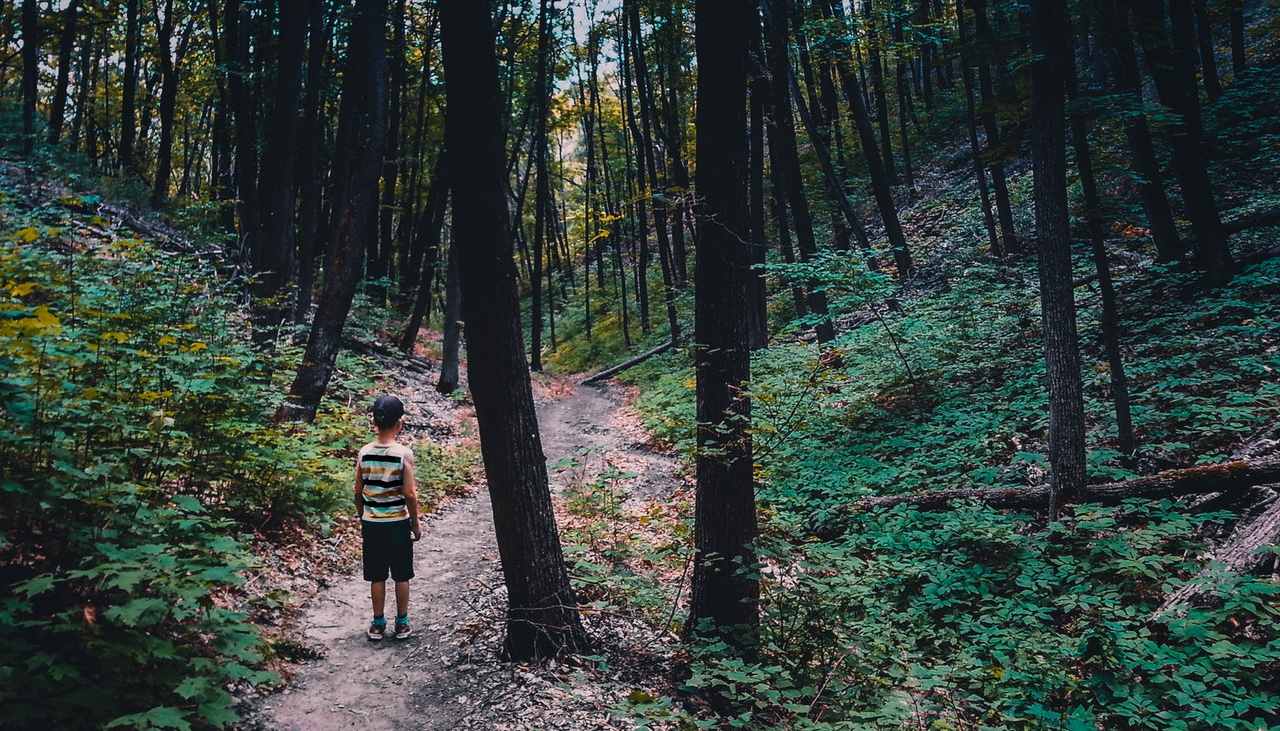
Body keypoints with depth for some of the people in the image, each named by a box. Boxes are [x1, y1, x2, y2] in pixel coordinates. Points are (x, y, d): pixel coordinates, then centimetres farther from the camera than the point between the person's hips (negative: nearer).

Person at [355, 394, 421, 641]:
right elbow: (410, 494, -14)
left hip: (371, 523, 3)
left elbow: (358, 491, 1)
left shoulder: (364, 453, -5)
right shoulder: (404, 454, -14)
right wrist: (416, 524, -1)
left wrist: (362, 519, 16)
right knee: (401, 576, 11)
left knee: (377, 576, 12)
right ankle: (402, 623, 20)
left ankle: (378, 625, 20)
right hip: (398, 523, -2)